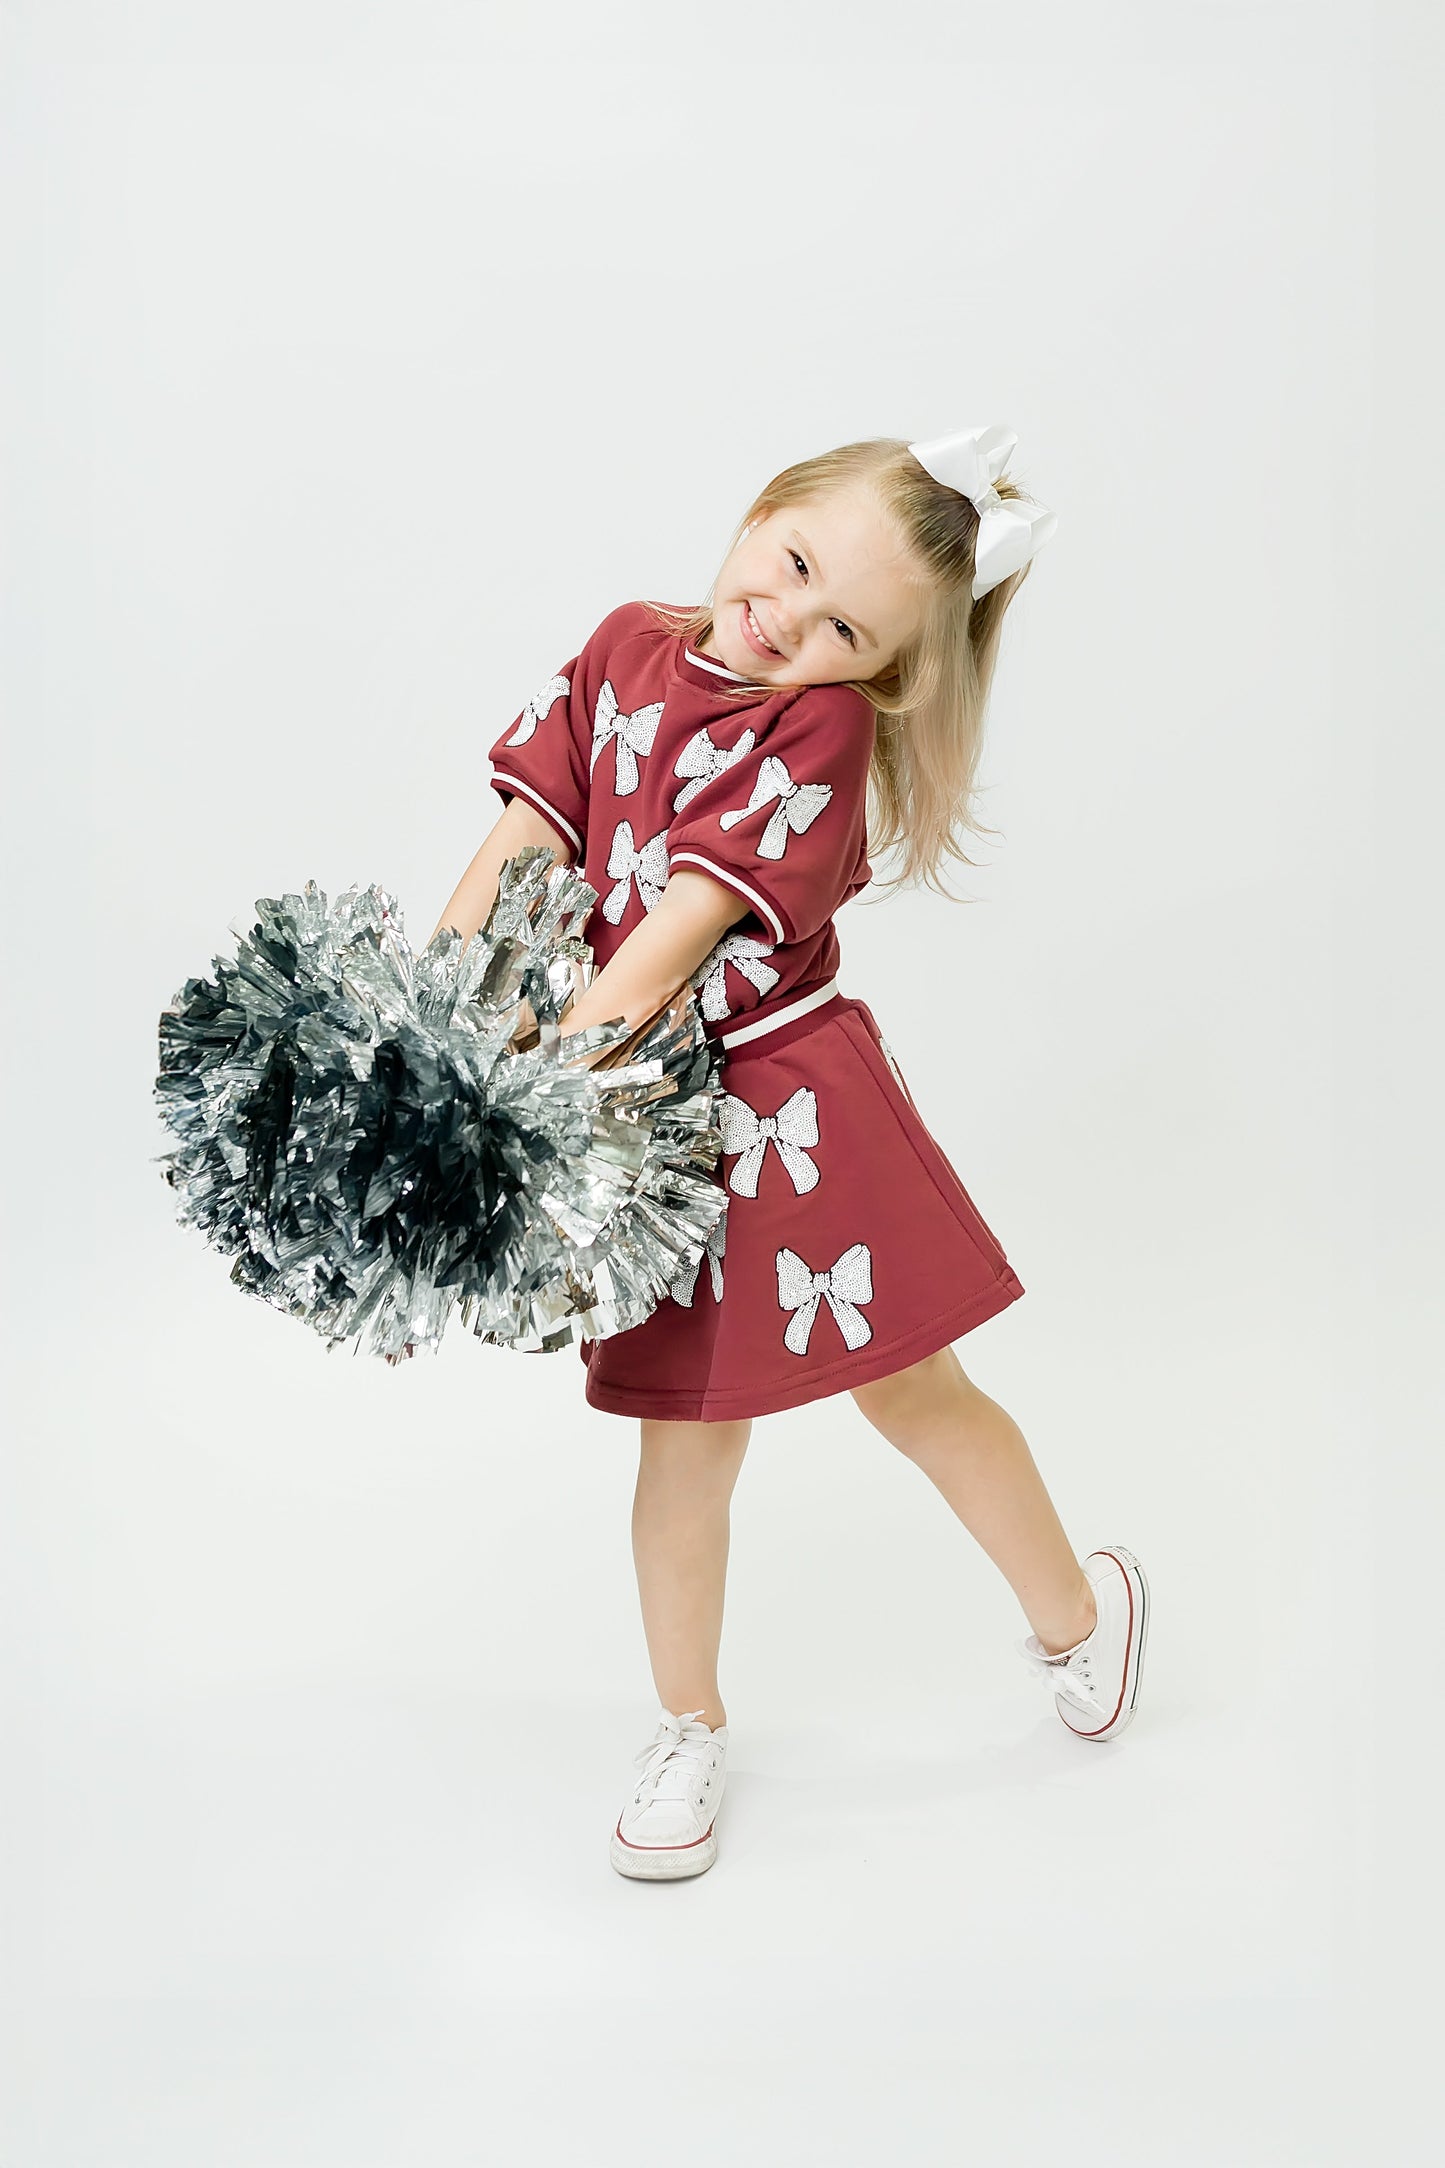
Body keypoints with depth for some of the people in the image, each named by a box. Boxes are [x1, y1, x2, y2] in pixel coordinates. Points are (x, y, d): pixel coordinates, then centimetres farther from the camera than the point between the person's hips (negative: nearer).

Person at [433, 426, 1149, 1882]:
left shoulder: (823, 721, -12)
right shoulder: (627, 644, 4)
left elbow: (674, 935, -20)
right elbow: (521, 848, -1)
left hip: (785, 1091, -3)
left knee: (908, 1387, 10)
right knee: (688, 1436, 10)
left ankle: (1076, 1609, 39)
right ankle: (688, 1729, 31)